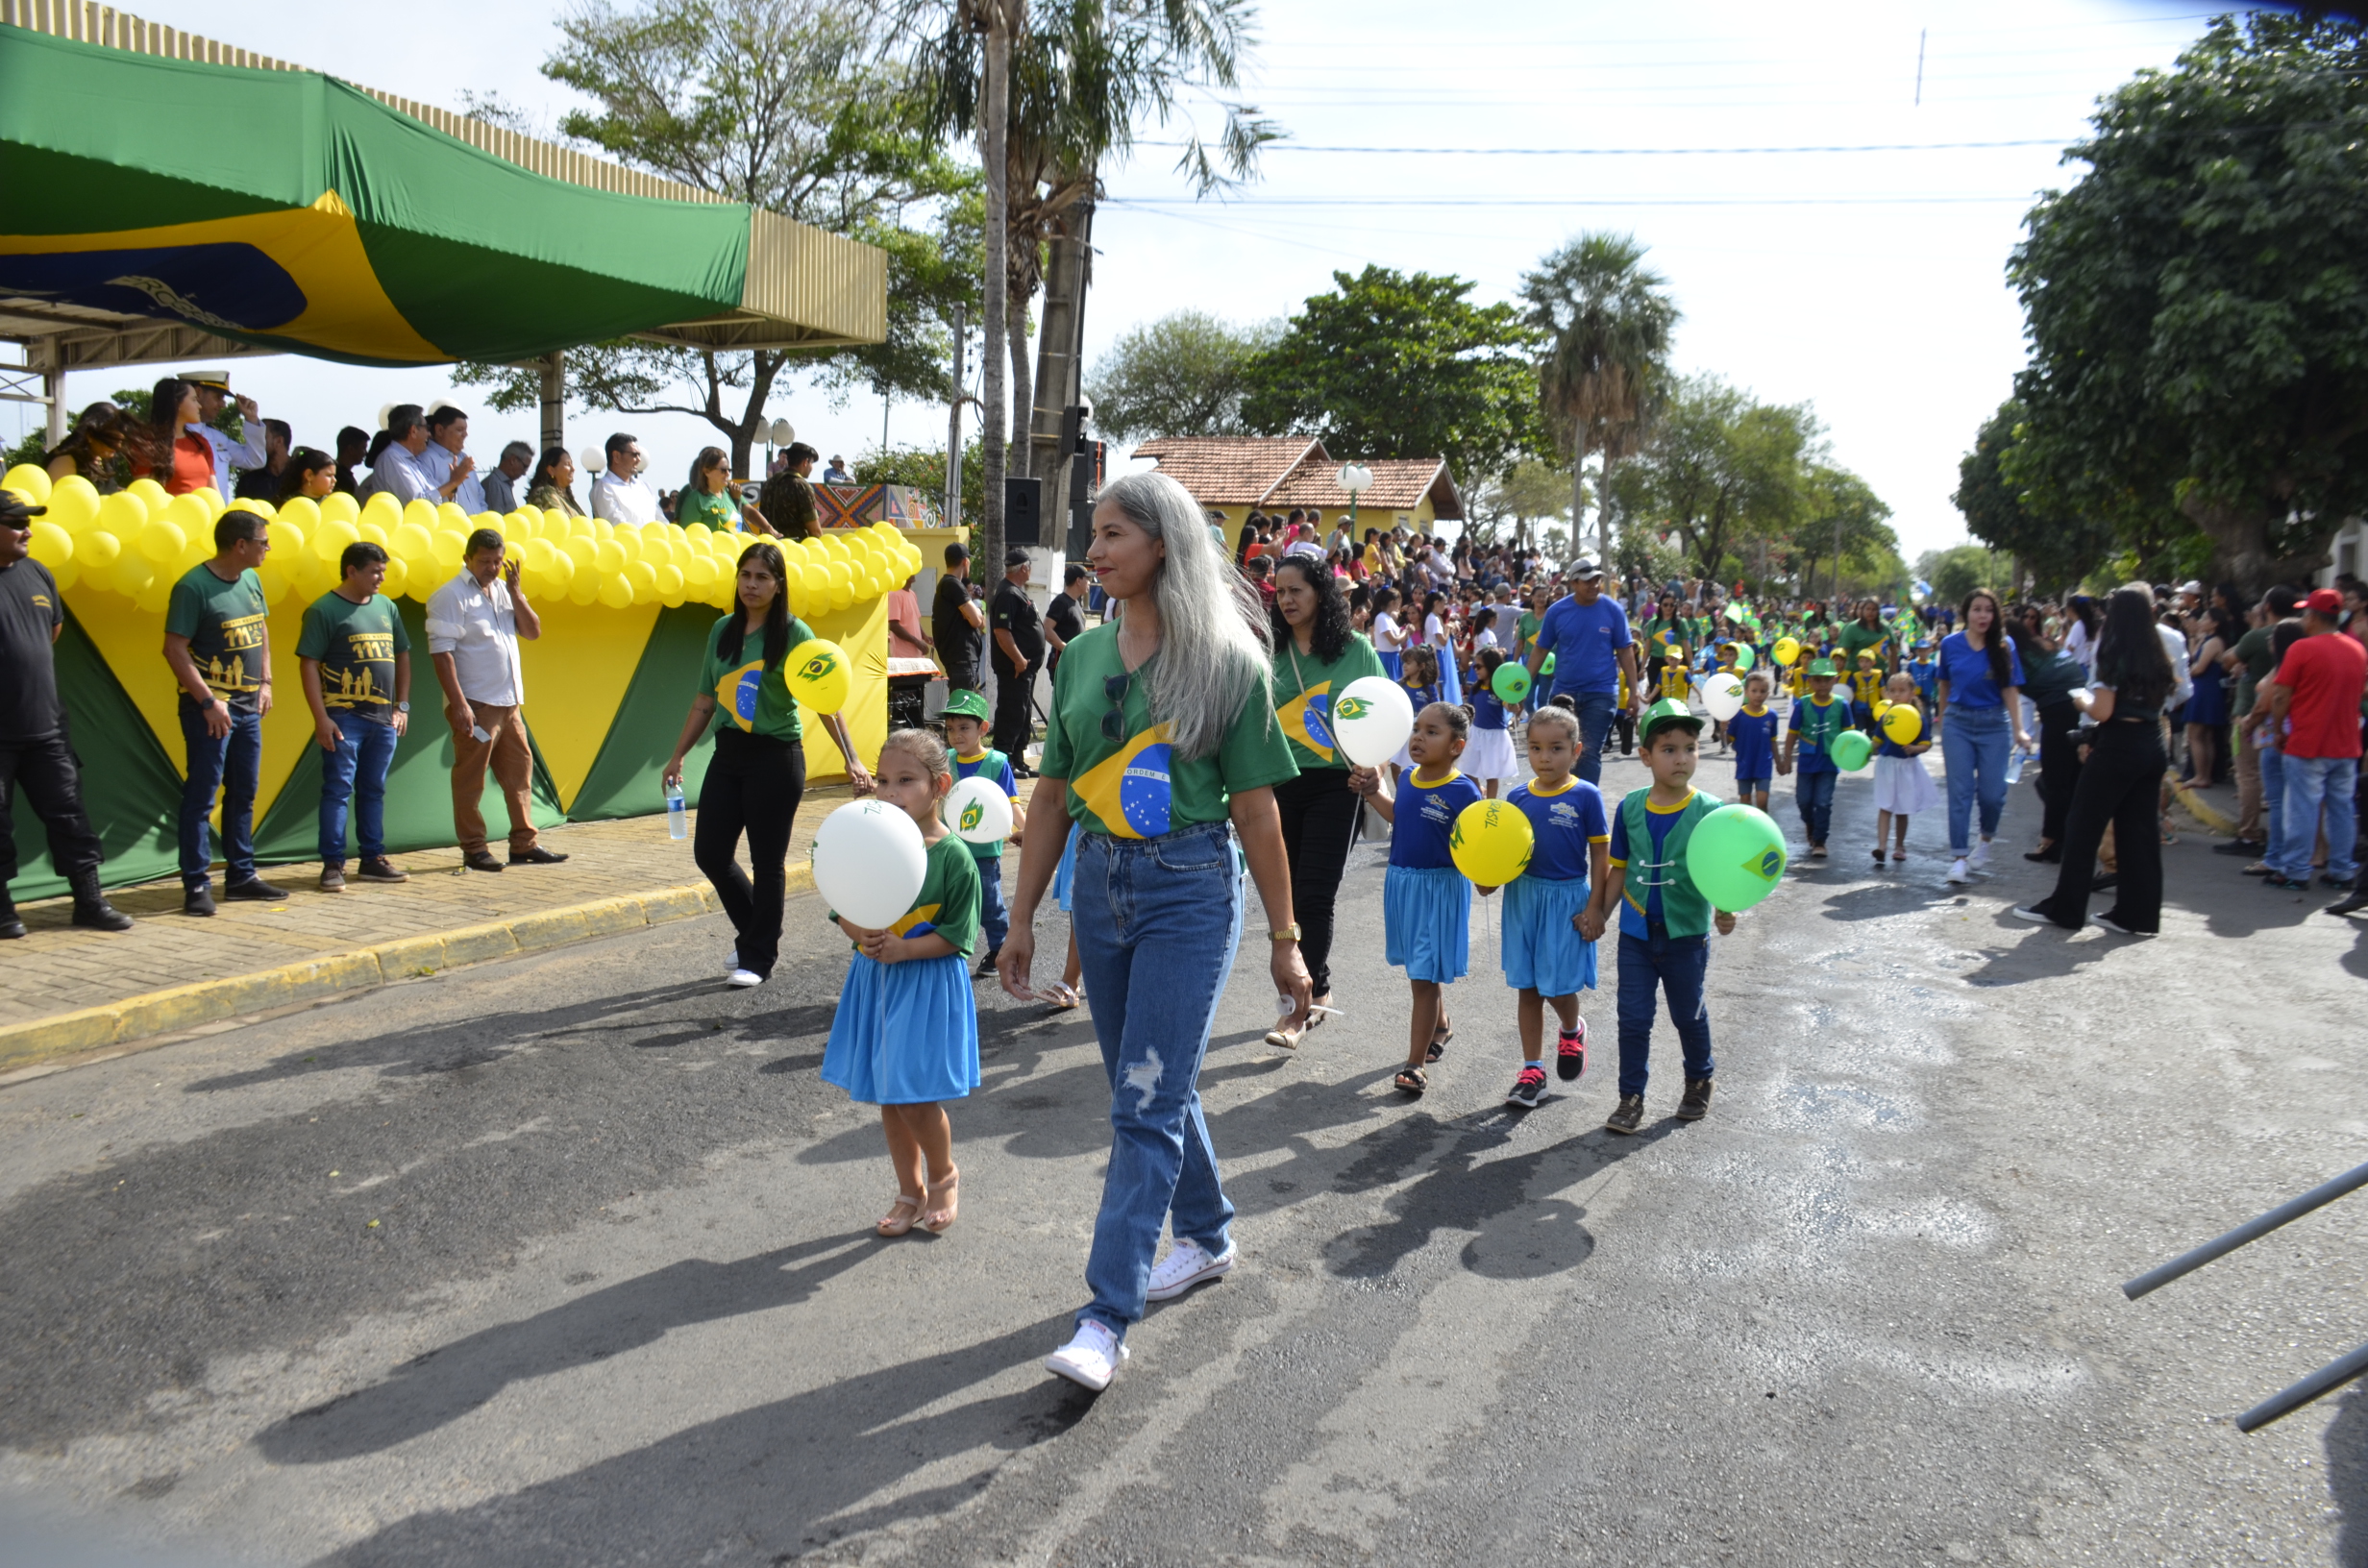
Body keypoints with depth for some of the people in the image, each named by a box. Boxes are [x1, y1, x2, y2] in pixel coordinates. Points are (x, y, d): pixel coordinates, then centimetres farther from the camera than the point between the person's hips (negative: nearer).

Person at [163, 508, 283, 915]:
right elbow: (175, 649, -16)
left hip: (248, 707, 8)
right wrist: (209, 701, -19)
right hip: (210, 708, -8)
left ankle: (242, 876, 22)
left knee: (243, 793, 13)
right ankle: (196, 884, 0)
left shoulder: (251, 579, 9)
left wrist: (265, 682, 11)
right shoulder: (193, 586, -14)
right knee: (201, 796, -4)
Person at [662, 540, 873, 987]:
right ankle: (754, 931, 30)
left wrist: (851, 760, -25)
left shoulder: (794, 634, -8)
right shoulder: (723, 630, 8)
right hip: (728, 753, 6)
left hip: (776, 757, -6)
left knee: (767, 861, 2)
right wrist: (678, 756, 15)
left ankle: (758, 958, 16)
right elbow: (705, 700, 14)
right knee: (710, 853, 7)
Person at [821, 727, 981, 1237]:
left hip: (928, 983, -5)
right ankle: (910, 1192, 29)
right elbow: (842, 908, 5)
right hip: (874, 978, 5)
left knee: (917, 1095, -5)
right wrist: (861, 934, -15)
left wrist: (902, 950, -23)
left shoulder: (954, 855, -12)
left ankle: (944, 1175, 23)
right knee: (888, 1097, 13)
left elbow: (956, 934, -12)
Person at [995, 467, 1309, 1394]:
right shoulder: (1082, 656, 7)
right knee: (1151, 1086, 16)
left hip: (1191, 887, -6)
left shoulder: (1225, 663, -7)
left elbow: (1256, 812, -6)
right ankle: (1207, 1237, 38)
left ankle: (1107, 1318, -3)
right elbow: (1053, 796, 11)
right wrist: (1022, 916, 10)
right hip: (1101, 882, 6)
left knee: (1147, 1101, -7)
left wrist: (1285, 941, -3)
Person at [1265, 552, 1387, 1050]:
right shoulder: (1269, 652, 3)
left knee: (1314, 896, -8)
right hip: (1280, 784, 3)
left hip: (1336, 785, -3)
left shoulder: (1356, 649, -2)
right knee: (1289, 894, 11)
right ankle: (1318, 991, 29)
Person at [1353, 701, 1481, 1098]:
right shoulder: (1408, 780, 2)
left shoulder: (1462, 792, -18)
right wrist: (1374, 794, 14)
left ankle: (1416, 1063, 5)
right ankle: (1441, 1027, 46)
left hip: (1440, 889, -7)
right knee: (1421, 970, 22)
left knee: (1424, 978, -3)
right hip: (1401, 882, 7)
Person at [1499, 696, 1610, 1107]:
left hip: (1567, 900, -4)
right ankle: (1533, 1071, 18)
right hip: (1524, 898, 4)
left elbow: (1600, 856, -4)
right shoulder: (1519, 798, 3)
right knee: (1528, 988, 8)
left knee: (1557, 987, -3)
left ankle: (1572, 1031, 32)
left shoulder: (1586, 796, -7)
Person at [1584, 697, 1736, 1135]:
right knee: (1633, 1017, 5)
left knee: (1689, 1013, 16)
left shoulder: (1709, 811, -12)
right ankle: (1631, 1097, 18)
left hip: (1686, 934, -2)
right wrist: (1600, 914, 9)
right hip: (1636, 933, 2)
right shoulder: (1630, 807, -3)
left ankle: (1699, 1079, 40)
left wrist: (1724, 910, -33)